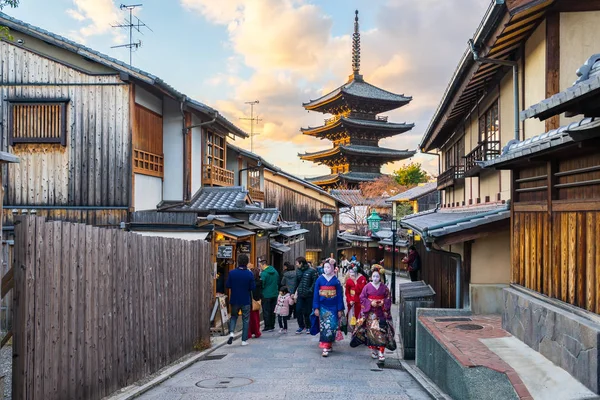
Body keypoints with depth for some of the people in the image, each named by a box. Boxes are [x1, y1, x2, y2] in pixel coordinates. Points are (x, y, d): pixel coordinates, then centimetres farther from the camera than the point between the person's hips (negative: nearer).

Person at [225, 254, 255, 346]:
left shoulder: (232, 273, -9)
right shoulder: (249, 274, -11)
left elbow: (227, 285, -4)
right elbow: (252, 288, -7)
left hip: (234, 300, 1)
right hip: (246, 301, -1)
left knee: (233, 316, 19)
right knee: (245, 320, 10)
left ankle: (231, 332, -5)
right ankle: (244, 340, 10)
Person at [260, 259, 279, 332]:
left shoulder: (264, 273, -17)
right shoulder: (275, 272, 6)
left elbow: (262, 284, -17)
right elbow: (278, 282, 14)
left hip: (266, 295, -7)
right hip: (275, 294, 7)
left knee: (266, 311, 1)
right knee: (272, 311, 14)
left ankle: (267, 327, 2)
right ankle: (272, 326, 19)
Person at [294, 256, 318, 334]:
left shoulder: (311, 271, -9)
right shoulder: (298, 271, 8)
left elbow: (315, 282, -10)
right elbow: (296, 282, 12)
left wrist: (310, 290, -16)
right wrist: (296, 293, 7)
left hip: (309, 295, -4)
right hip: (300, 295, 4)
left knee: (307, 312, 3)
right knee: (298, 310, 0)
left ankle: (308, 327, 18)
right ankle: (301, 326, 14)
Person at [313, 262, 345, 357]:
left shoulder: (336, 280, -1)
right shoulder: (319, 279, -1)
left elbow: (339, 295, 1)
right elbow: (316, 294, 0)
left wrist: (340, 309, -1)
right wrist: (316, 308, -5)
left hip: (333, 307, 0)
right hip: (323, 307, 0)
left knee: (332, 326, 0)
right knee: (324, 326, -2)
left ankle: (329, 344, 14)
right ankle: (325, 347, 2)